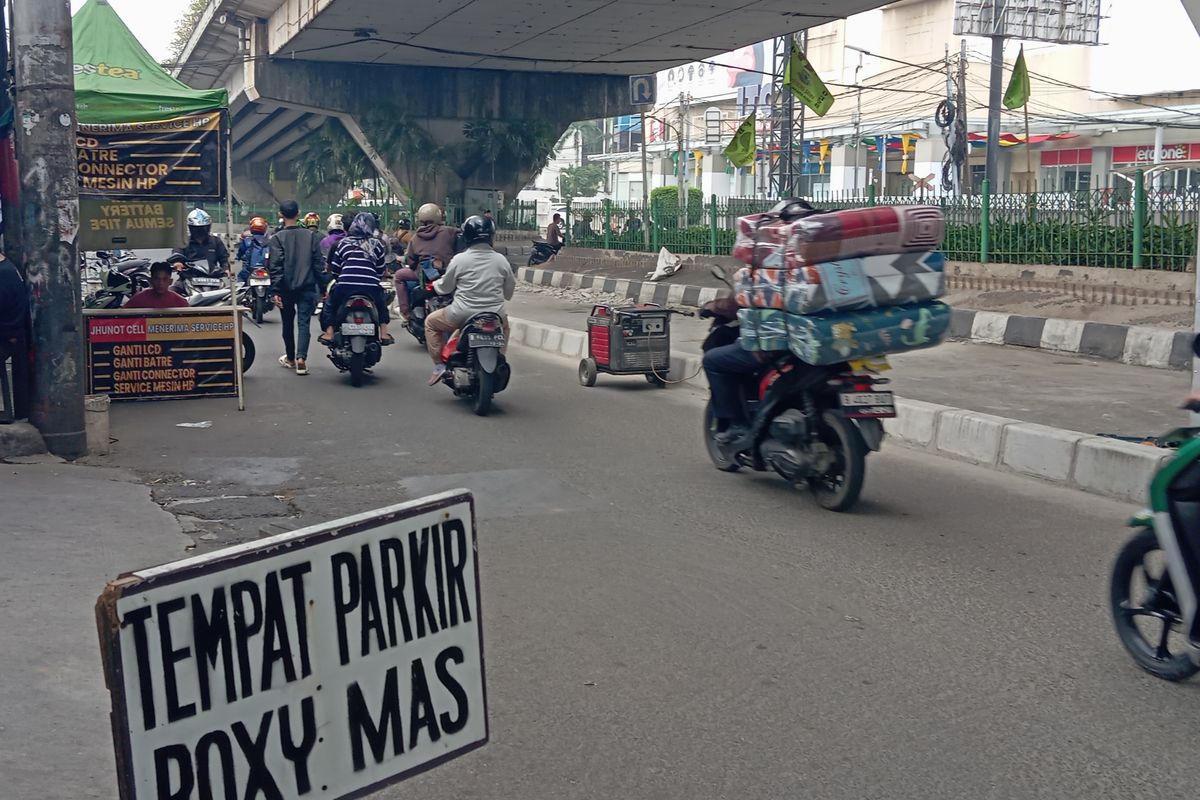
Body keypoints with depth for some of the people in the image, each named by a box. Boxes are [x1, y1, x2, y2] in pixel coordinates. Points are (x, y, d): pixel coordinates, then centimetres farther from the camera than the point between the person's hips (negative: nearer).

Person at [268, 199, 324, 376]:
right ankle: (301, 358, -18)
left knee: (288, 324, 14)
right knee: (304, 323, -1)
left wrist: (275, 291, -9)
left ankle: (290, 359, 27)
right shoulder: (311, 235, 0)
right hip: (307, 287, 1)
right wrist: (320, 286, 7)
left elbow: (275, 266, -10)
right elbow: (318, 263, 1)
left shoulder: (277, 238, -6)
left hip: (286, 288, -1)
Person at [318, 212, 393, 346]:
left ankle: (329, 333, 11)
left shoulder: (343, 243, 15)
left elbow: (334, 270, 15)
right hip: (371, 287, 1)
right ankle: (384, 333, 21)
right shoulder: (377, 245, 15)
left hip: (345, 285, -1)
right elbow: (381, 271, 16)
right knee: (382, 302, 31)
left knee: (330, 303, 26)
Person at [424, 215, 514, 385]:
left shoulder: (459, 259, -7)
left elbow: (445, 287, 4)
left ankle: (439, 365, 14)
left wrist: (435, 284, 27)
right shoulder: (501, 260, 1)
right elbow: (509, 291, 11)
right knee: (504, 326, 38)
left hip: (463, 314, -3)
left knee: (431, 322, 21)